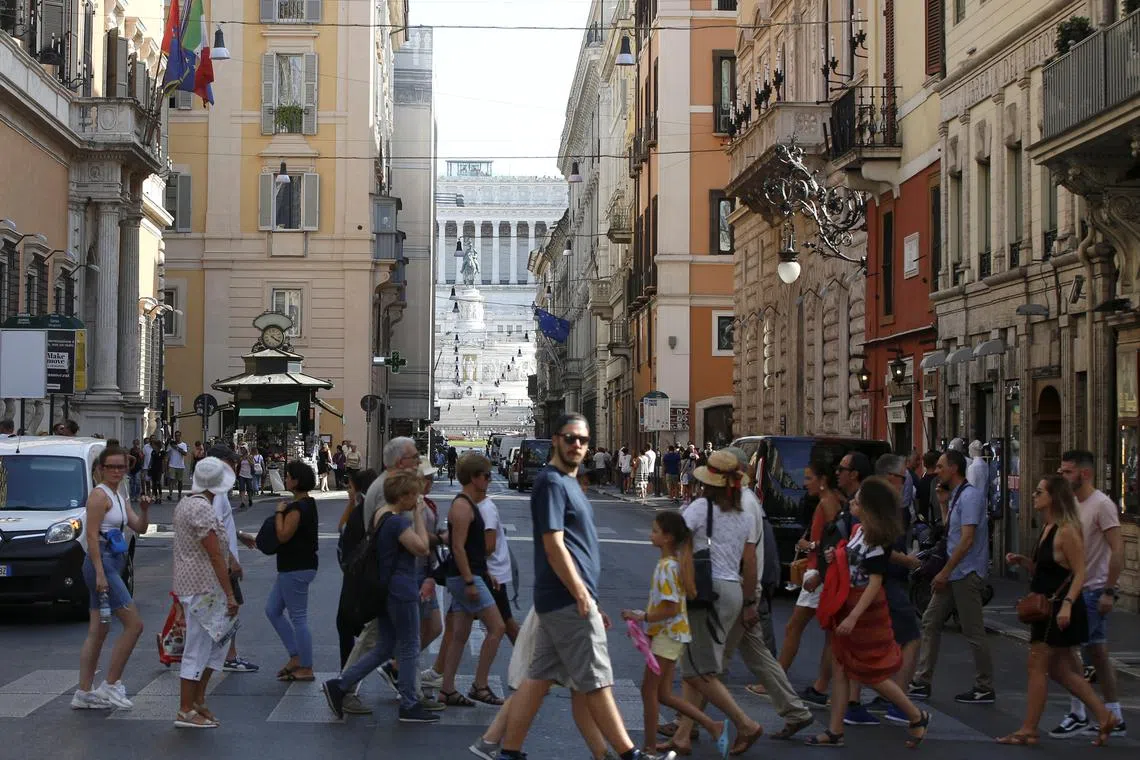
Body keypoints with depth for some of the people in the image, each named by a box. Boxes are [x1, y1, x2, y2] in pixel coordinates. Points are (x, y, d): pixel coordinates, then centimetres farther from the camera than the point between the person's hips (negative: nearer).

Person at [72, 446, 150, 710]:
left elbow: (140, 528, 17)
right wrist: (100, 573, -22)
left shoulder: (118, 496, 17)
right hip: (102, 563, -10)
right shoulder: (99, 495, -10)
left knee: (98, 631, 10)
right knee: (134, 625, -11)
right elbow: (92, 536, -16)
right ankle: (110, 686, -6)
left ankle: (83, 693, 13)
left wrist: (144, 510, -3)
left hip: (112, 564, 10)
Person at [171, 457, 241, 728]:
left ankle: (198, 699, 19)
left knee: (217, 641, 16)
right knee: (197, 648, -4)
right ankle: (185, 711, 2)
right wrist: (230, 595, -18)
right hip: (202, 588, -10)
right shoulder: (202, 509, -19)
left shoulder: (184, 503, 12)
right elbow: (215, 556, -20)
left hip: (189, 582, 10)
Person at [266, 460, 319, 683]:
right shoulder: (308, 503, 12)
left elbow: (283, 535, -23)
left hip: (296, 570, -11)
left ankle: (306, 669, 6)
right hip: (292, 567, 11)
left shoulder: (298, 508, -20)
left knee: (298, 617, -2)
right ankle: (296, 657, 20)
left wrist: (279, 512, -13)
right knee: (272, 610, 17)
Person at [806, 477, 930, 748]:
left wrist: (853, 617, -25)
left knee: (871, 673, 1)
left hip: (867, 611, -9)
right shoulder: (857, 530, 5)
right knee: (839, 668, 8)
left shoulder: (877, 538, -19)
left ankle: (917, 717, 17)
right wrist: (836, 558, -2)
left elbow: (875, 582, -21)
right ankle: (834, 731, 12)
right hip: (847, 605, 9)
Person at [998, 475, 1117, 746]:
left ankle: (1028, 730, 3)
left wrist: (1067, 604, -29)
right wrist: (1021, 560, 4)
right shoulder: (1047, 528, 12)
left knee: (1037, 665, -4)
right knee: (1059, 669, 13)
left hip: (1059, 610, -10)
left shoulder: (1067, 531, -16)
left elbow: (1079, 574, -19)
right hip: (1046, 608, 10)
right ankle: (1104, 716, 19)